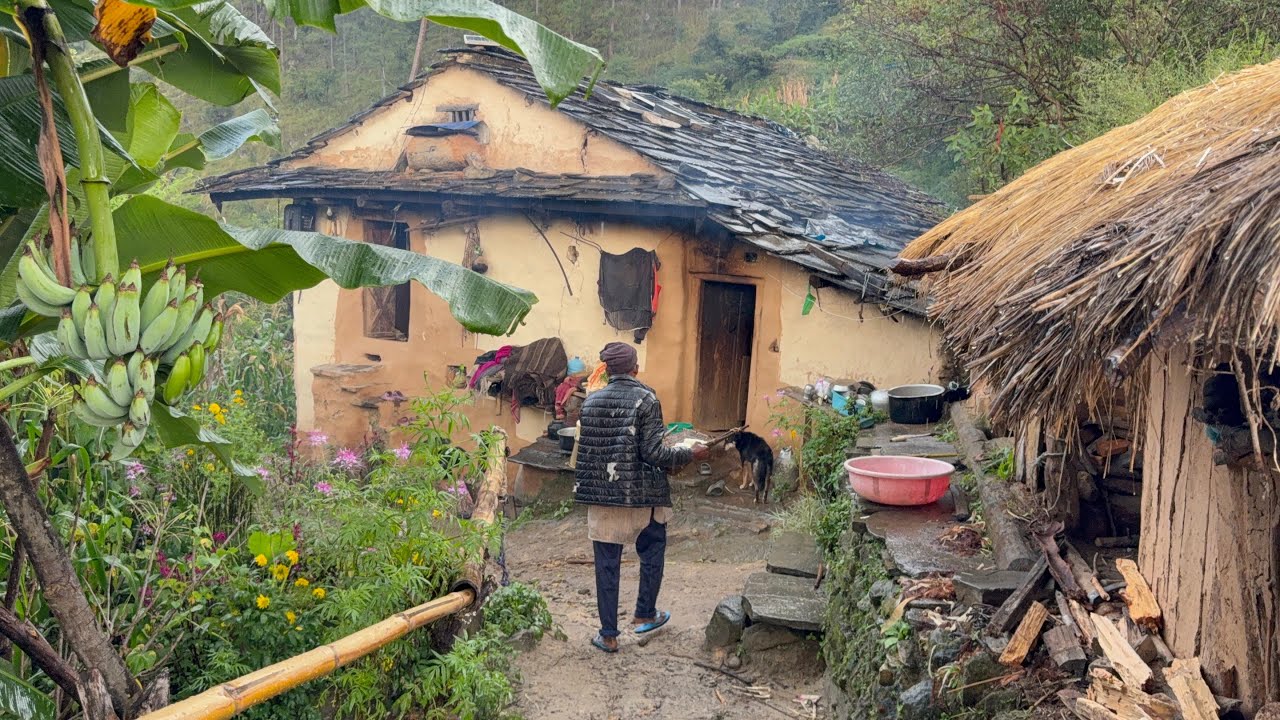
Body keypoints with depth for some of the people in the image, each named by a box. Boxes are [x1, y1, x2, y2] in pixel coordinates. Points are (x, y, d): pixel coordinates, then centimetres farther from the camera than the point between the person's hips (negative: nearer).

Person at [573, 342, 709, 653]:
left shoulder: (591, 401, 1)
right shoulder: (645, 399, -11)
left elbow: (586, 449, 7)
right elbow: (653, 452, -16)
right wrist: (690, 455, -2)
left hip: (602, 494, 3)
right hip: (642, 495, -3)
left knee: (606, 563, 9)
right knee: (652, 551, 21)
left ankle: (608, 635, 14)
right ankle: (645, 615, 29)